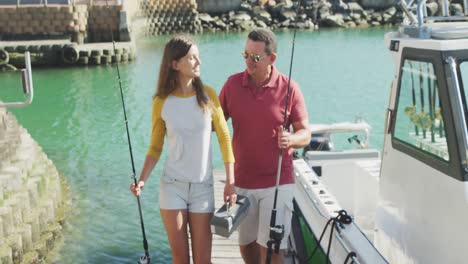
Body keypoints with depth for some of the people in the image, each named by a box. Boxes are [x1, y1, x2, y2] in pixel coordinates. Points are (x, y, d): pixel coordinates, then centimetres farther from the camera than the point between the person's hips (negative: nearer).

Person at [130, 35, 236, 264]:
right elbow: (155, 147, 3)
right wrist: (142, 180, -12)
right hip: (172, 185, 0)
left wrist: (230, 181, -3)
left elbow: (224, 138, 1)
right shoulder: (162, 102, -4)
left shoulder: (208, 95, -4)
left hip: (203, 187, 0)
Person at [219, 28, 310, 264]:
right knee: (246, 242, 15)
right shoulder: (232, 84, 0)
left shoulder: (289, 88, -7)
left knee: (272, 244, -6)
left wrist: (290, 139, -26)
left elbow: (305, 134, -4)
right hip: (242, 181, 3)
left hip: (277, 182, -3)